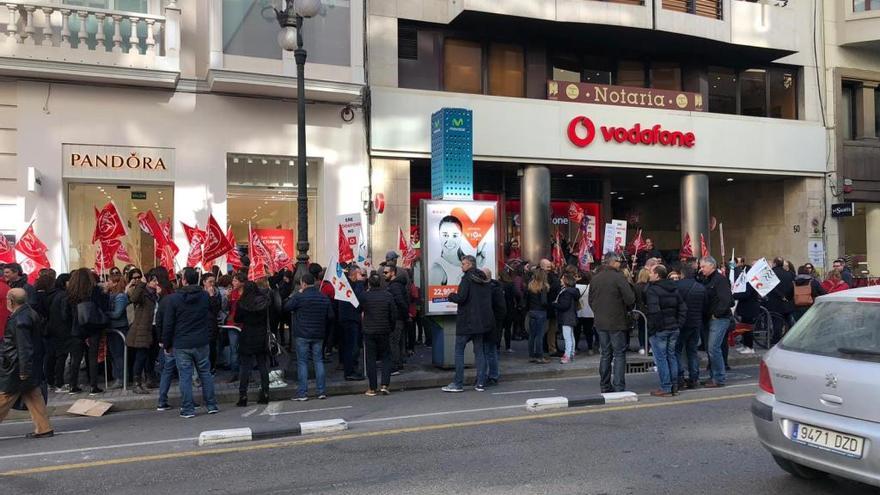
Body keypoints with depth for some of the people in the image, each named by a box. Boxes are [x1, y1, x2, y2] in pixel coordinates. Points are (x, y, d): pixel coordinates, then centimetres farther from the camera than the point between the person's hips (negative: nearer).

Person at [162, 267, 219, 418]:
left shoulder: (174, 298, -9)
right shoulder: (205, 296, 0)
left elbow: (168, 323, -4)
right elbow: (211, 317, 12)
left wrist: (167, 344, 4)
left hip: (181, 345, -3)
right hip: (202, 343, 3)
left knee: (185, 376, 3)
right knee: (205, 373, 11)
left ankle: (188, 409, 7)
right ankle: (211, 405, 15)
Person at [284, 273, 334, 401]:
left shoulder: (299, 297, -12)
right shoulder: (324, 298, 4)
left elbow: (286, 307, -4)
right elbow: (330, 316, 6)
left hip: (302, 334, -4)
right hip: (318, 335, 4)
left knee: (302, 362, 2)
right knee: (318, 361, 10)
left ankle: (302, 393, 2)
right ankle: (322, 391, 10)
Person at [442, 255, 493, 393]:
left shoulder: (467, 278, -12)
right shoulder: (484, 280, 11)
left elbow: (461, 297, -20)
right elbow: (488, 300, 16)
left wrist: (451, 296, -1)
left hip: (467, 321, -7)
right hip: (481, 321, 7)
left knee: (459, 351, 1)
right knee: (479, 351, 11)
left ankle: (458, 384, 0)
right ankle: (481, 383, 10)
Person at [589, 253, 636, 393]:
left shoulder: (595, 279, 6)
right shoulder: (618, 277, -13)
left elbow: (591, 301, 12)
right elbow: (630, 299, -15)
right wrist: (626, 309, 4)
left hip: (600, 323, 6)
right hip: (617, 323, -6)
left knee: (605, 354, 13)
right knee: (619, 355, 1)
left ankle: (605, 386, 16)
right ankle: (619, 387, -2)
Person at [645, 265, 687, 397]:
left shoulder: (652, 290, -14)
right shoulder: (674, 289, 12)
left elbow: (653, 311, -24)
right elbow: (683, 308, 12)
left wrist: (651, 329, -16)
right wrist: (679, 325, 9)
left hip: (659, 330, -7)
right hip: (674, 328, 7)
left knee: (661, 358, -1)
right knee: (672, 356, 15)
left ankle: (665, 388, 1)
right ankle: (674, 386, 18)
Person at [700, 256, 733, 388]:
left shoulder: (720, 279, -12)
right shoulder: (706, 280, 15)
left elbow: (726, 299, -20)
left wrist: (717, 314, -17)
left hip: (719, 319, -9)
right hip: (711, 318, 9)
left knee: (713, 348, -10)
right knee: (709, 348, 11)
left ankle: (719, 378, 0)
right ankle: (715, 376, 20)